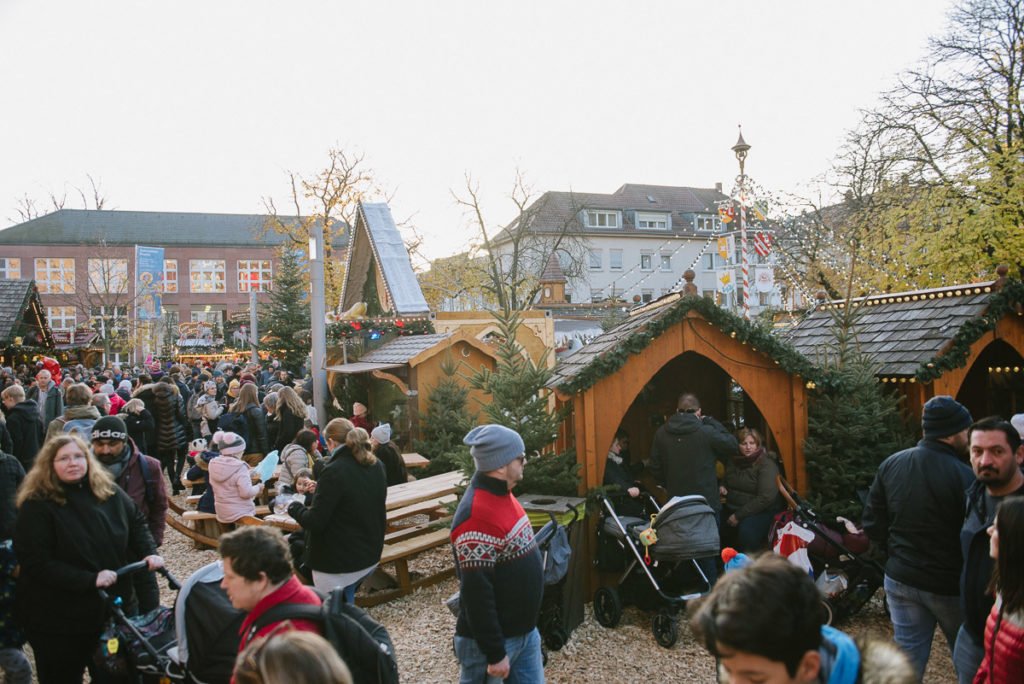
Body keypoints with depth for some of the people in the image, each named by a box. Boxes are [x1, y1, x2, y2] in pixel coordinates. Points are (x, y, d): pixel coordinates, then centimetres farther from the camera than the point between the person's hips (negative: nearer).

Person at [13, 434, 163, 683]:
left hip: (112, 605, 5)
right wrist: (90, 580, -27)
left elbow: (136, 523, 13)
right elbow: (35, 562, -21)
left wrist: (150, 552, -6)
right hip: (58, 617, -5)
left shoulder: (109, 491, 0)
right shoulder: (37, 505, -16)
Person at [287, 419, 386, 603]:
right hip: (370, 554, 7)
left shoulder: (334, 471, -22)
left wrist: (295, 508, -1)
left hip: (338, 562, -7)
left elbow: (315, 522, -21)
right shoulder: (377, 466, 2)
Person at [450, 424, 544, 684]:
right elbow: (476, 594, -25)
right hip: (493, 640, -9)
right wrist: (495, 654, -19)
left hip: (525, 630, 9)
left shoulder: (501, 494, 4)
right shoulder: (477, 517, -27)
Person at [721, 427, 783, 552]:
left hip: (762, 512, -5)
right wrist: (723, 488, 2)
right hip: (732, 509, 6)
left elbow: (766, 498, -20)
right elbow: (726, 481, 28)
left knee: (746, 530, -35)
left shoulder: (767, 464, -11)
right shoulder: (733, 461, 8)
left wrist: (739, 515, -19)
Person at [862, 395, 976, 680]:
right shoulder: (963, 475, -20)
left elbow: (873, 524, 2)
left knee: (907, 657, 10)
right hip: (949, 585, -4)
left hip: (901, 579, 4)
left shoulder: (890, 465, -3)